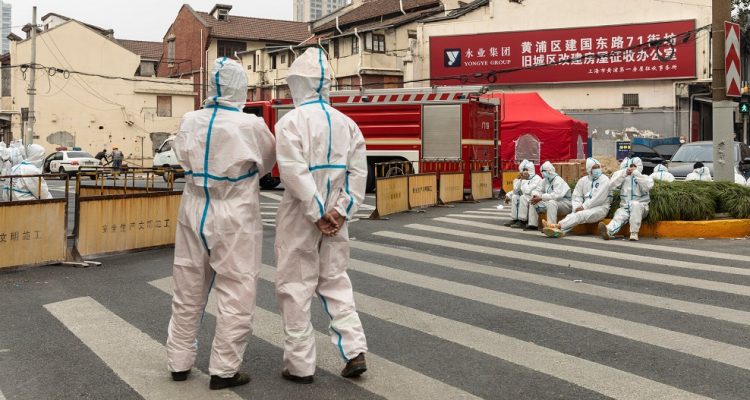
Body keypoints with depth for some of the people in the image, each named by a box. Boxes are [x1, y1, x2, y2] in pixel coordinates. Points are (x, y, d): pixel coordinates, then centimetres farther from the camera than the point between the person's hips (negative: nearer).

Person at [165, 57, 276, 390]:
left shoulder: (189, 122, -3)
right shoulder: (251, 126, -14)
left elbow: (184, 160, 10)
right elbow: (267, 164, 3)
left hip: (194, 213, 5)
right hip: (234, 219, -5)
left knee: (188, 292, 16)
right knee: (235, 295, 6)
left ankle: (179, 362, 29)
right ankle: (223, 371, 13)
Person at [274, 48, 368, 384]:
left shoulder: (291, 121, -12)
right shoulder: (346, 122, 6)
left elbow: (296, 174, -21)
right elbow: (358, 171, -1)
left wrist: (317, 215, -16)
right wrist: (339, 211, -5)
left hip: (300, 218, -5)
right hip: (335, 219, 5)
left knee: (295, 288, 6)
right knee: (336, 283, 17)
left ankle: (300, 365, 13)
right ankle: (355, 352, 10)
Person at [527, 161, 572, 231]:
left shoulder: (558, 180, -19)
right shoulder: (545, 180, 6)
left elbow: (556, 195, -32)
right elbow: (537, 190, 9)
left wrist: (541, 198, -31)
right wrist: (535, 196, -16)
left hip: (564, 203, -8)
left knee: (551, 202, -38)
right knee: (534, 201, 2)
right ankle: (533, 224, -1)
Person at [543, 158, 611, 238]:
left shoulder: (604, 180, -2)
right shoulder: (583, 180, 14)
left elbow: (599, 198, -12)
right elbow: (577, 196, 9)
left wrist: (584, 207, -14)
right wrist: (577, 207, -10)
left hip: (600, 207, -5)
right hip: (586, 208, 5)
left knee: (580, 215, -32)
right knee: (572, 215, -27)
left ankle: (557, 226, -50)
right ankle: (557, 230, -54)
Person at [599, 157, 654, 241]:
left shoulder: (645, 178, 13)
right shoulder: (625, 178, 19)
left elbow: (646, 187, -11)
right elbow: (612, 186, 4)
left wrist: (636, 173, -6)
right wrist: (624, 175, -1)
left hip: (640, 207, -2)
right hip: (625, 207, 2)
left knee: (635, 204, -37)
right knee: (619, 215, -31)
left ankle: (634, 233, -39)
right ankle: (608, 231, -63)